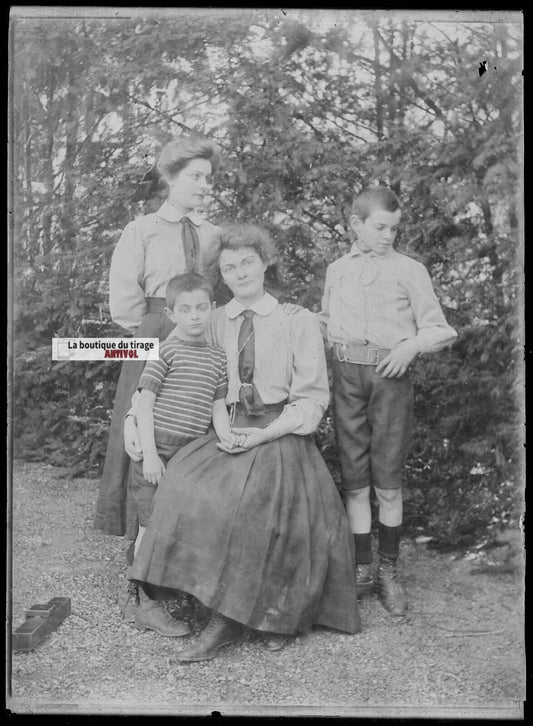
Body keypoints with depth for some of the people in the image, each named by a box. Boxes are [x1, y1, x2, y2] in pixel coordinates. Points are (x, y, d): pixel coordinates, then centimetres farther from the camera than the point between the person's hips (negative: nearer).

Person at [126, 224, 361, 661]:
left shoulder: (298, 323, 1)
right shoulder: (214, 323, 10)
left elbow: (312, 397, -2)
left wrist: (265, 434, -15)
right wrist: (134, 417, -1)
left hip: (281, 433, -3)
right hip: (228, 428, 3)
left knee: (253, 497, -32)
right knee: (190, 485, -25)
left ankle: (280, 609, -13)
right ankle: (226, 618, -17)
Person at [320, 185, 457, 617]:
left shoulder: (409, 270, 5)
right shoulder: (337, 271, 15)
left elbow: (439, 330, 3)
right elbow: (325, 321, 26)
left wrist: (412, 344, -14)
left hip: (390, 375, -2)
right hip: (347, 374, 3)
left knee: (388, 480, 1)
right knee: (354, 480, 5)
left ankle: (389, 571, 15)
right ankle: (363, 568, 17)